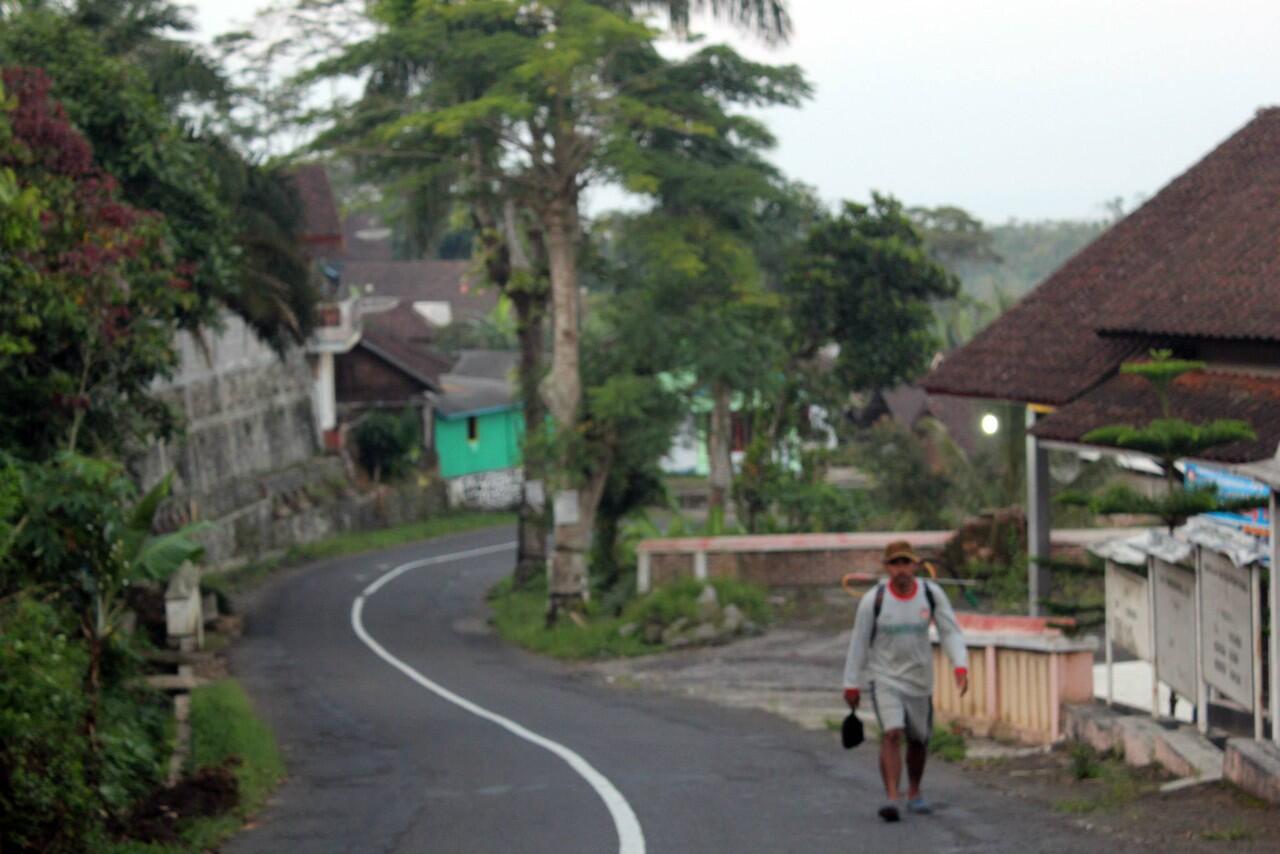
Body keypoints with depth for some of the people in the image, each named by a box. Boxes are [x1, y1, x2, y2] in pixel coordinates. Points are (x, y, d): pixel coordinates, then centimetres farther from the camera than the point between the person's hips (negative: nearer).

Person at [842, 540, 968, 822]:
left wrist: (960, 666, -19)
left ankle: (914, 793, 35)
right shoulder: (873, 600, -13)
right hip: (884, 677, -3)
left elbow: (950, 632, -3)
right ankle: (891, 799, -26)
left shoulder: (932, 594, -6)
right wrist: (851, 685, -2)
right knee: (892, 734, -21)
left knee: (919, 740, 13)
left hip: (919, 679, 3)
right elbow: (859, 643, -5)